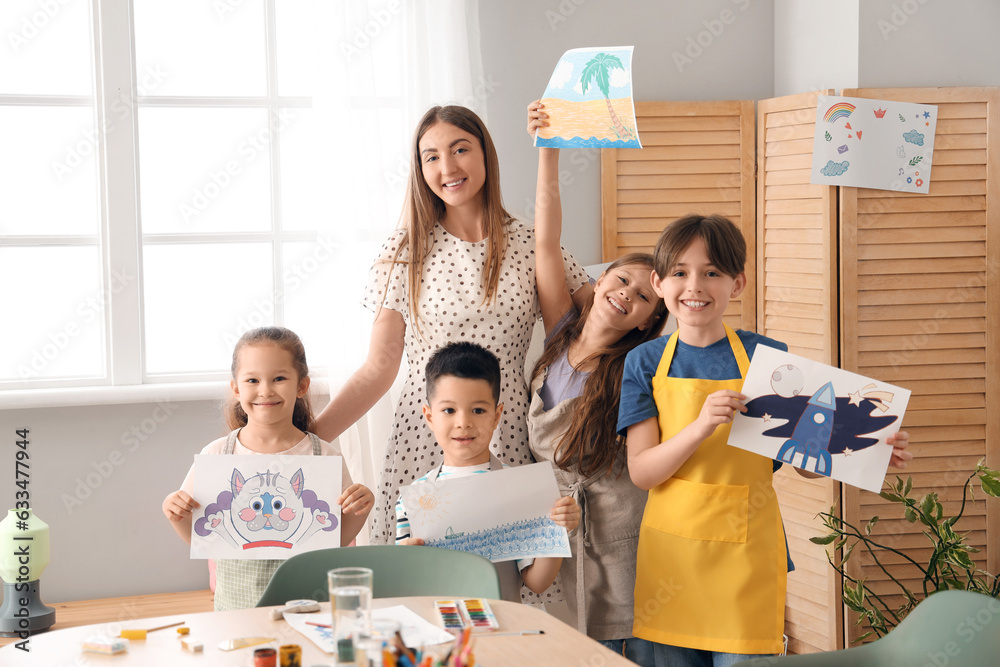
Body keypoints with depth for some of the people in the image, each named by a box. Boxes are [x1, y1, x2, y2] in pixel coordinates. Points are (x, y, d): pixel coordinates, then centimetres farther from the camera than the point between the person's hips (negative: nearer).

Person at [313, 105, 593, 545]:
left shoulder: (529, 245, 4)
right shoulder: (404, 252, 3)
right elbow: (378, 369, 2)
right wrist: (303, 439, -7)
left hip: (507, 442, 1)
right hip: (422, 442, 0)